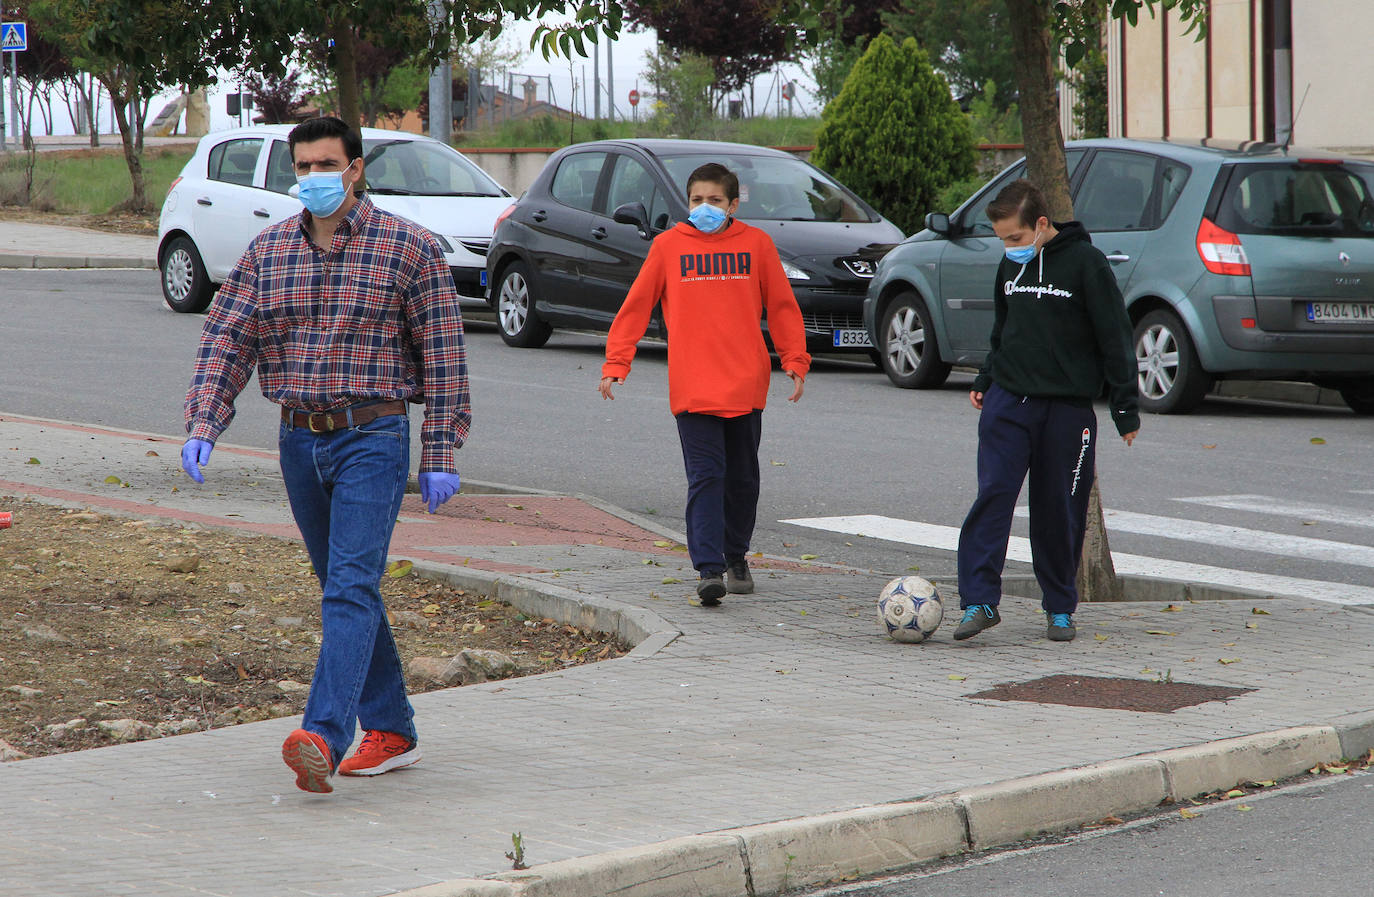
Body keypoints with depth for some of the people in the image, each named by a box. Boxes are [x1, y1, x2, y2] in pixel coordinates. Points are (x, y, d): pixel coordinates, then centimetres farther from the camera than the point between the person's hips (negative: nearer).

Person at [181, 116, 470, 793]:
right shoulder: (268, 250, 8)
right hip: (298, 440, 6)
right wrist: (202, 425, -8)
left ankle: (324, 736, -28)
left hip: (373, 438, -6)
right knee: (344, 589, 11)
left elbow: (444, 356, -3)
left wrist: (441, 456, -7)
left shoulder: (407, 248, -4)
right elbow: (226, 339, 6)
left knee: (350, 587, -16)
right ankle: (390, 732, 20)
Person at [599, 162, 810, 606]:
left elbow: (782, 307, 11)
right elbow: (636, 306, 6)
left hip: (746, 384, 2)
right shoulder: (669, 245, 4)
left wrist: (795, 361, 5)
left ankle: (736, 558, 29)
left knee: (742, 478, 12)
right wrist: (616, 362, -1)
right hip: (692, 384, -2)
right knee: (706, 477, -11)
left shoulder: (756, 243, 5)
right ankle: (709, 569, -16)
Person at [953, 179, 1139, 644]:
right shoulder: (1011, 266, 9)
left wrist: (1125, 409, -6)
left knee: (1060, 510, 3)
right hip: (1008, 401, 4)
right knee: (992, 497, -10)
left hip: (1067, 407, -4)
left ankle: (1061, 609, 16)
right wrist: (985, 380, 14)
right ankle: (979, 600, -13)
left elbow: (1115, 337, -5)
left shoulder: (1085, 262, -8)